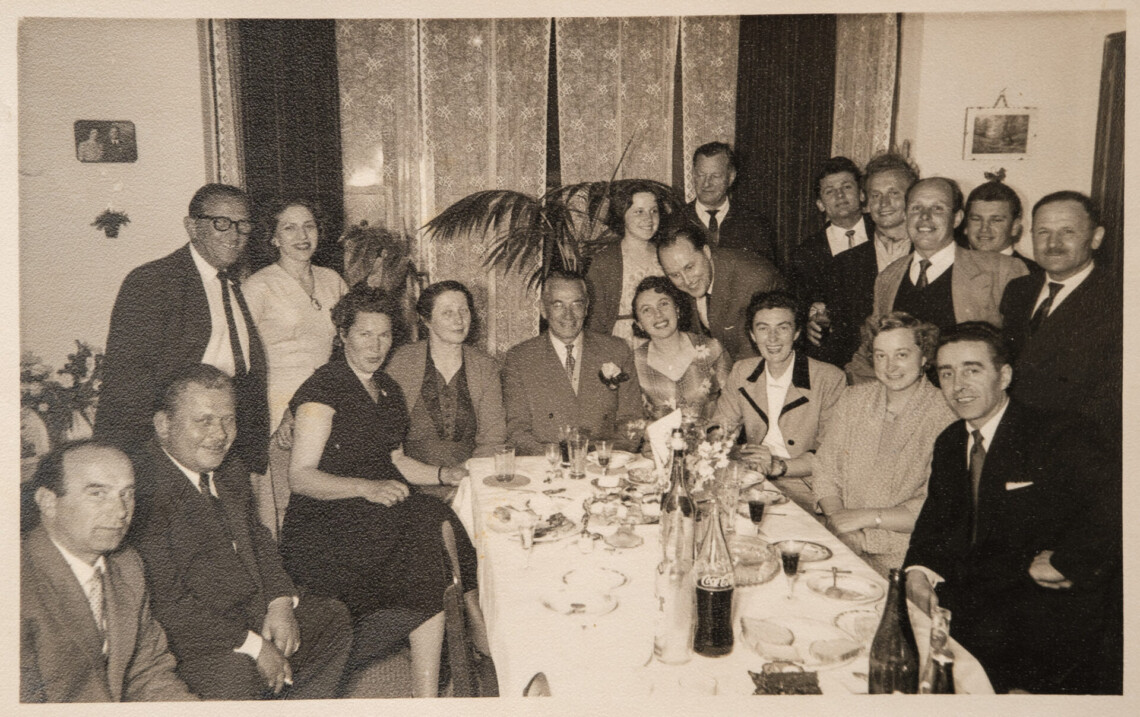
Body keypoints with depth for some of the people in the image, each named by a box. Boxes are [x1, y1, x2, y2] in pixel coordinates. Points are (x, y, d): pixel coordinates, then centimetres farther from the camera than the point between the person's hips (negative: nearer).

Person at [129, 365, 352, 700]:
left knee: (333, 619, 11)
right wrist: (252, 646, -22)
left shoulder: (230, 469, 8)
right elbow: (167, 605, -24)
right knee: (233, 673, -34)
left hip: (255, 613, 9)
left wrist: (281, 603, 0)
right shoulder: (146, 492, -22)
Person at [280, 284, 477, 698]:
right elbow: (300, 477, -11)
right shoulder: (323, 388, -6)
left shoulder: (388, 389, 17)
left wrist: (442, 474, 6)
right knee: (426, 530, -31)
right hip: (327, 522, -6)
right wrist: (366, 488, -25)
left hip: (380, 508, 7)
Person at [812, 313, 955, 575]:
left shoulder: (947, 417, -10)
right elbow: (825, 469, 10)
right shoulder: (854, 399, 8)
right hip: (841, 543, 5)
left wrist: (868, 517, -14)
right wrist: (837, 517, -8)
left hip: (899, 561, -5)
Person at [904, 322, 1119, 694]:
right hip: (978, 596, 6)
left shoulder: (1061, 436, -10)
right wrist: (919, 573, -8)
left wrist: (1060, 564, -17)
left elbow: (1111, 509, -25)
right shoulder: (949, 444, 12)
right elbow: (935, 521, 12)